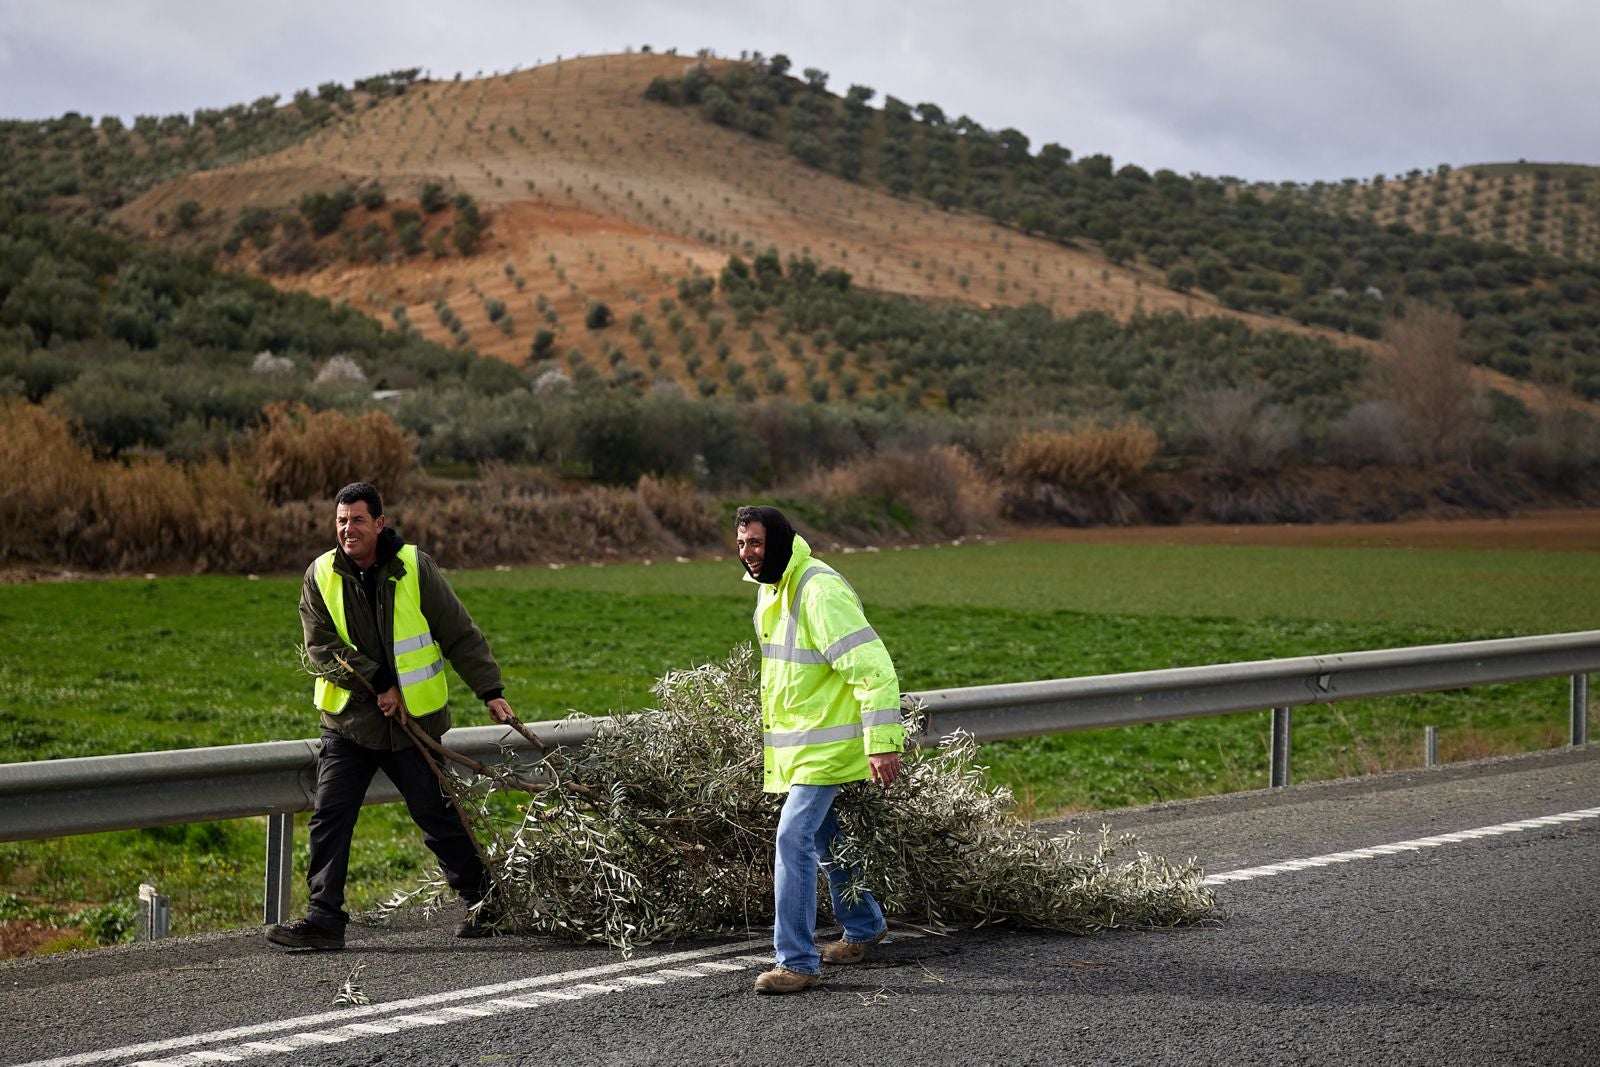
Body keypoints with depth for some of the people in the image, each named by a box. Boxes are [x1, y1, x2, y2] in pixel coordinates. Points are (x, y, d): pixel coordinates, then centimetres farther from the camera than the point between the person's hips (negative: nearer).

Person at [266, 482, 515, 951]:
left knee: (440, 818, 6)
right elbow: (321, 647, -6)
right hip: (348, 721, 2)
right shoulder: (320, 576, -2)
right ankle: (324, 919, -1)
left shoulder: (415, 568, -6)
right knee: (330, 819, -6)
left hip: (415, 720, -2)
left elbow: (460, 635, -1)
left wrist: (490, 690, -5)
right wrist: (378, 685, -14)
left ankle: (486, 903, 21)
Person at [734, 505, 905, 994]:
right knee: (823, 837, 21)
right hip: (795, 739, 10)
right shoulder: (771, 590, 9)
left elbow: (873, 668, -25)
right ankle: (863, 927, 41)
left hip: (825, 742, -10)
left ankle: (797, 962, -13)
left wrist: (882, 742, -28)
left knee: (794, 838, -16)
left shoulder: (820, 591, -22)